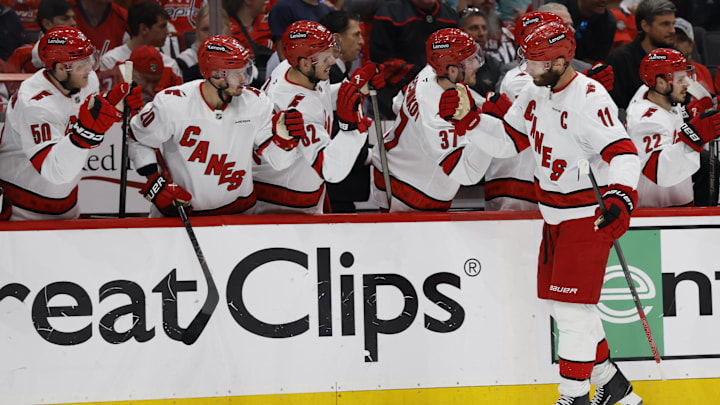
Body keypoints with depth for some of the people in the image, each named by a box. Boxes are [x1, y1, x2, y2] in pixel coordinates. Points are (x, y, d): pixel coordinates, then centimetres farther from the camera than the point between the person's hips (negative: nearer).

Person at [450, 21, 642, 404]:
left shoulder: (590, 99, -22)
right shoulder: (536, 93, 4)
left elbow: (623, 153, -30)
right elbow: (507, 140, 12)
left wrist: (620, 197, -46)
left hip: (589, 218, -9)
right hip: (555, 217, 9)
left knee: (572, 307, -9)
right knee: (565, 307, 14)